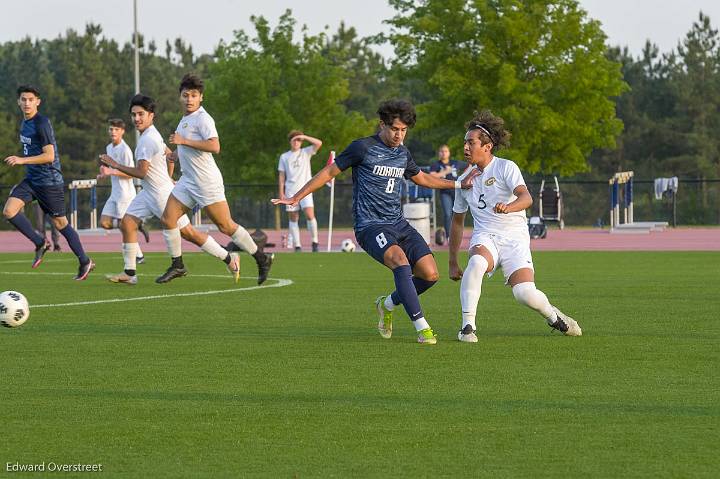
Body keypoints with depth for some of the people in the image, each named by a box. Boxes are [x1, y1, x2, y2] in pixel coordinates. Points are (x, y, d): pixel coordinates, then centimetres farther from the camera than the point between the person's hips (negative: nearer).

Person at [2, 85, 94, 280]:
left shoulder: (41, 123, -17)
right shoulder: (25, 123, 10)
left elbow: (49, 156, -23)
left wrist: (22, 160, -27)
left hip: (49, 181, -8)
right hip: (31, 179, 8)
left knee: (60, 223, 1)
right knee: (9, 211, -11)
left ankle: (85, 262, 15)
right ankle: (40, 243, 4)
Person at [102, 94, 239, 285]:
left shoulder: (148, 140, -21)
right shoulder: (151, 134, 11)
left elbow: (141, 172, -21)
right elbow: (169, 154, 24)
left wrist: (115, 165, -14)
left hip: (162, 193, -10)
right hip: (148, 192, 10)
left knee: (188, 233, -5)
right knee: (127, 223, 1)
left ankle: (229, 258, 5)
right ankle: (129, 273, 3)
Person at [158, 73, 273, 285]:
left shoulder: (202, 118, -13)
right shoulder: (185, 119, 15)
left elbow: (214, 146, -27)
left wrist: (183, 141, -24)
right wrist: (179, 152, 17)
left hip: (207, 181, -9)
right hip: (188, 180, 9)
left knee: (225, 226, -4)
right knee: (168, 219, -1)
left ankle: (262, 259, 8)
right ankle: (177, 266, 9)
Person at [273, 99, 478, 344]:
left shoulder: (403, 153, 13)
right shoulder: (363, 148, -6)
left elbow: (421, 178, 32)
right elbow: (330, 172, 3)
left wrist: (458, 184, 31)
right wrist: (296, 198, 3)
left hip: (399, 224, 7)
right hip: (371, 226, -7)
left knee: (430, 273, -7)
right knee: (400, 260, -33)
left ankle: (387, 305, 19)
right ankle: (422, 328, -33)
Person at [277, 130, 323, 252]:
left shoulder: (306, 153, 9)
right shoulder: (284, 157, 13)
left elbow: (319, 143, -6)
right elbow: (281, 175, 12)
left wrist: (304, 137, -8)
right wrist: (281, 192, 4)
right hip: (290, 191, 2)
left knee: (310, 215, -17)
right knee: (293, 218, 0)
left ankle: (315, 241, -4)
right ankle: (297, 246, 3)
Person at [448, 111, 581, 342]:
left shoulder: (506, 167, -5)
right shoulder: (465, 179, 11)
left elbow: (526, 198, -22)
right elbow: (457, 221, 22)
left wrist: (508, 207, -45)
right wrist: (453, 262, 20)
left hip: (514, 238, -3)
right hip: (485, 238, 3)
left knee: (525, 293, -20)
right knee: (477, 263, -34)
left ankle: (553, 316, 15)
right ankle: (467, 326, -30)